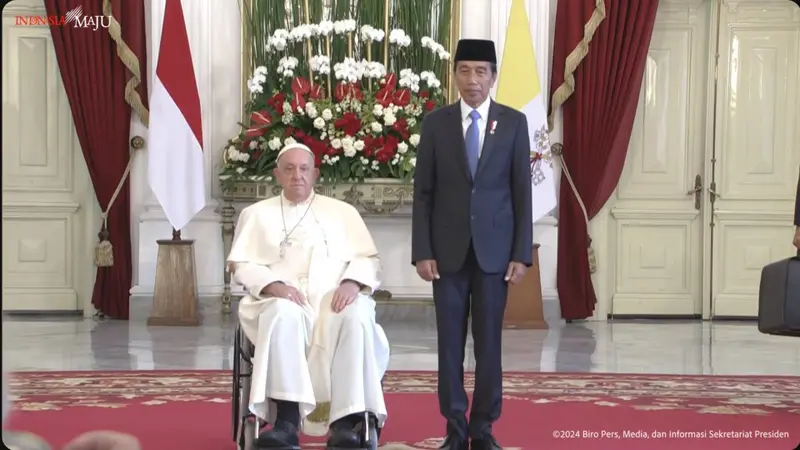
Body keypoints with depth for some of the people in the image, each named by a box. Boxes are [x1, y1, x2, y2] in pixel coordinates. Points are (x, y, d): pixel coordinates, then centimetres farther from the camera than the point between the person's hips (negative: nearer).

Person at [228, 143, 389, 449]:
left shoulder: (343, 212, 22)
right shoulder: (257, 214, 20)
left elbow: (369, 259, 12)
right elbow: (241, 264, 9)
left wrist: (352, 282, -11)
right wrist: (272, 285, -12)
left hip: (336, 300, 1)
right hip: (284, 300, -1)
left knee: (357, 318, -35)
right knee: (283, 316, -37)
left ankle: (348, 421, -39)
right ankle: (286, 421, -43)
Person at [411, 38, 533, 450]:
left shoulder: (513, 122, 2)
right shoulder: (435, 123, 2)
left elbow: (522, 192, 2)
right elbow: (423, 192, 1)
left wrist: (521, 253, -4)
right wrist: (422, 251, -5)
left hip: (494, 248, 0)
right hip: (449, 249, 0)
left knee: (489, 341, 4)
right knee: (450, 340, 3)